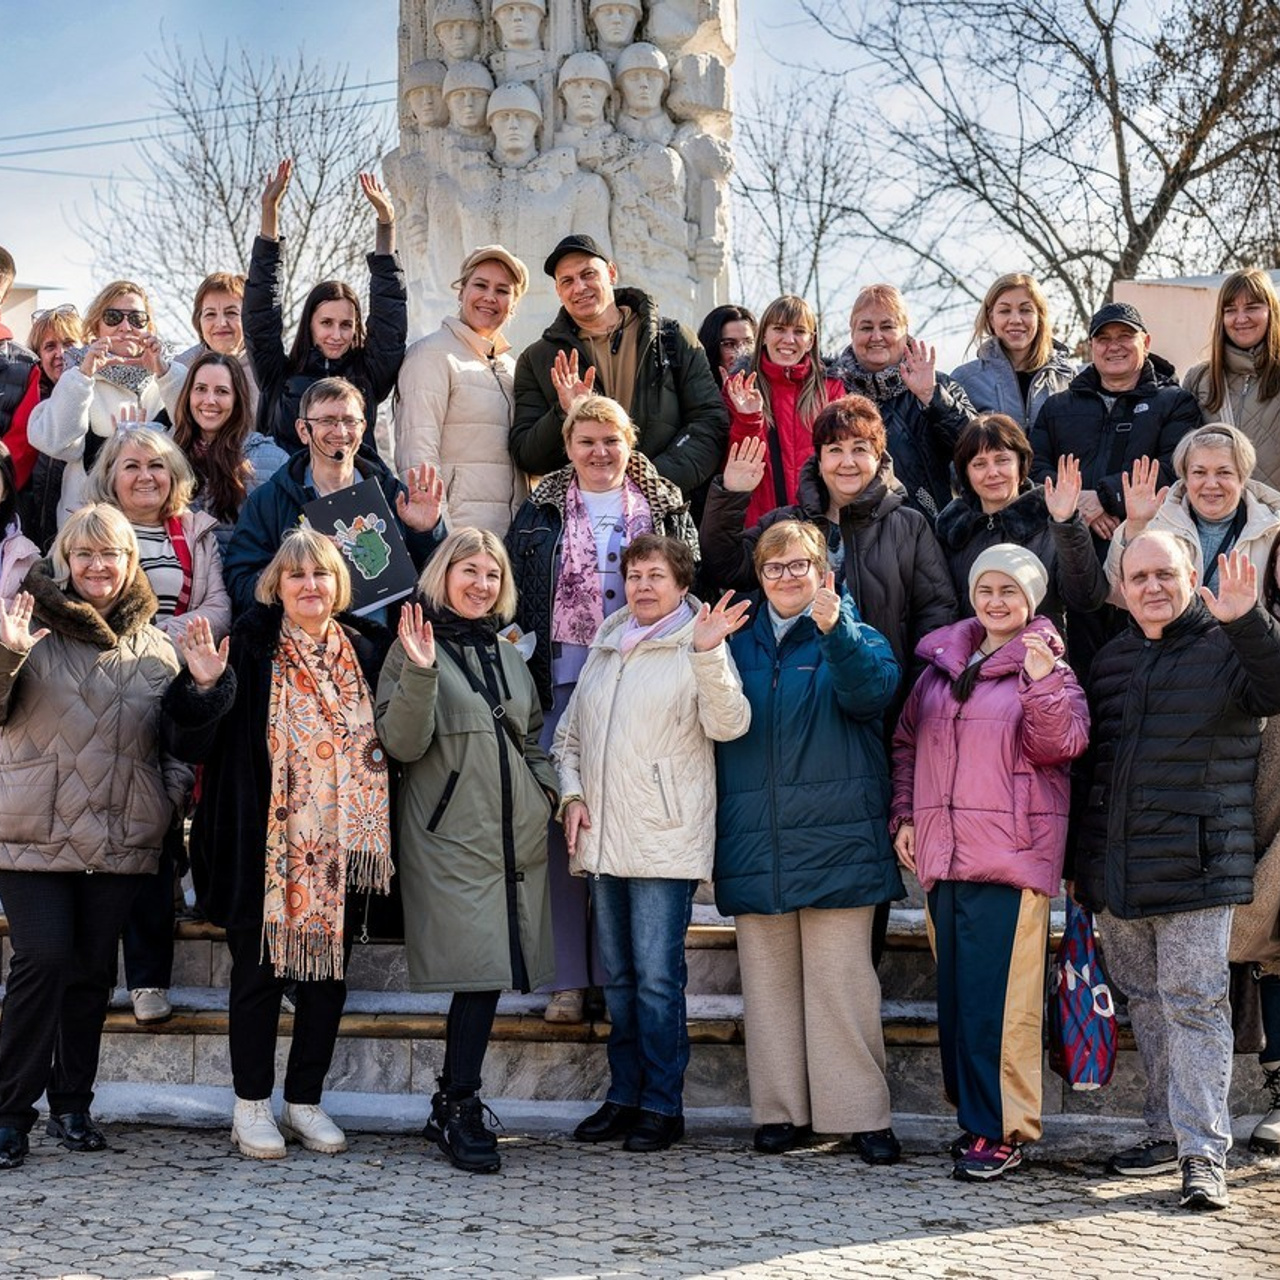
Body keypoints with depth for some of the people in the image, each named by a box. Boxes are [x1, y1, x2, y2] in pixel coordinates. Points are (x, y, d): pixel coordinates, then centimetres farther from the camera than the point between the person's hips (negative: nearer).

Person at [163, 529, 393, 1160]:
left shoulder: (364, 652, 8)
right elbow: (194, 743, -6)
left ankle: (305, 1101, 23)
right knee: (258, 971, 4)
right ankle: (251, 1106, 17)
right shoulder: (251, 646, -4)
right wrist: (204, 687, -24)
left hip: (340, 848, 4)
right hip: (268, 846, -4)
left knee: (328, 973, 10)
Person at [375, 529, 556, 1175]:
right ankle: (460, 1109, 1)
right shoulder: (416, 647, -1)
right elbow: (403, 744, -12)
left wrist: (547, 788, 11)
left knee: (492, 971, 5)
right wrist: (419, 673, -24)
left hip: (516, 834, 6)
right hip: (451, 836, -6)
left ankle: (452, 1107, 16)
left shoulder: (508, 655, 18)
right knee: (479, 970, -11)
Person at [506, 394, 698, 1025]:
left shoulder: (666, 509, 9)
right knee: (563, 823, -2)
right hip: (565, 684, 0)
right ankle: (568, 977, 3)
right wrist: (524, 679, -2)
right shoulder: (541, 513, 10)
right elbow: (517, 596, 8)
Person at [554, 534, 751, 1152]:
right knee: (619, 977, 12)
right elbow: (569, 733, 22)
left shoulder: (698, 650, -1)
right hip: (603, 839, 6)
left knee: (658, 977, -7)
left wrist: (708, 653, -29)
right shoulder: (605, 649, 17)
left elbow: (728, 723, -16)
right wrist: (572, 794, 7)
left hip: (666, 841, -6)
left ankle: (662, 1106, 1)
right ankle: (624, 1095, 21)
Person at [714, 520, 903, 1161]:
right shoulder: (740, 646, 16)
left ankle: (860, 1113, 2)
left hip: (835, 842, -3)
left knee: (841, 982, -4)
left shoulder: (854, 640, 6)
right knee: (768, 981, 6)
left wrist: (833, 630, -31)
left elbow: (873, 689, -17)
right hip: (755, 846, 4)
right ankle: (780, 1111, 13)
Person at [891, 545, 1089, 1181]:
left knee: (999, 996, -8)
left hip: (1012, 851, -5)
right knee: (955, 992, 10)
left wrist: (1042, 682, -22)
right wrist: (904, 815, 11)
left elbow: (1058, 747, -10)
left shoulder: (1050, 667, 2)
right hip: (942, 851, 6)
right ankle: (972, 1114, 20)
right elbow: (907, 741, 20)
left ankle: (1001, 1130, -2)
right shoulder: (941, 663, 15)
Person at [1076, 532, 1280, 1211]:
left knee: (1193, 1001, -7)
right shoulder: (1111, 658, 15)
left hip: (1195, 867, -6)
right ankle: (1168, 1130, 24)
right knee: (1144, 1001, 13)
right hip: (1114, 866, 6)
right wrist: (1082, 859, 20)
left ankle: (1204, 1152, -4)